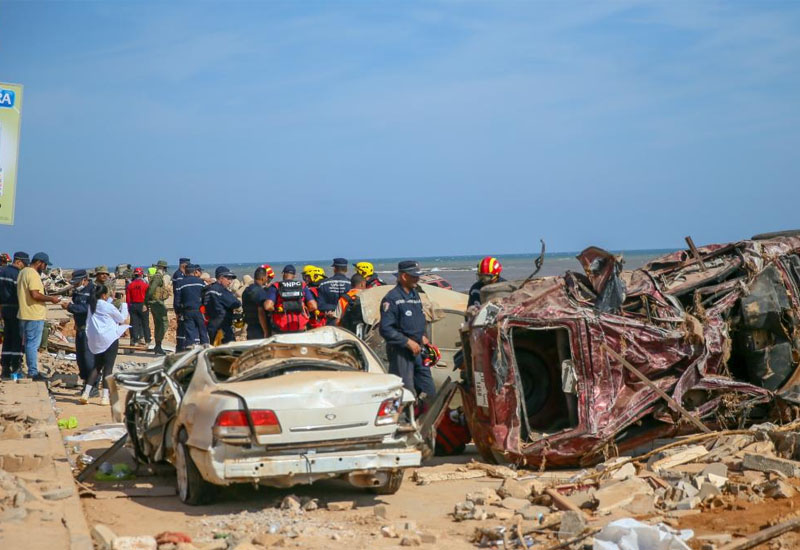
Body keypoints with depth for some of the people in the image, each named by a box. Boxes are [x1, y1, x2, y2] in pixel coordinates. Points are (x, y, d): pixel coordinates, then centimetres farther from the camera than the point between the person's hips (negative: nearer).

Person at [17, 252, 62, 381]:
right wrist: (51, 299, -14)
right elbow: (35, 294, -24)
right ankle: (33, 372, -3)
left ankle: (31, 370, 20)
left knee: (29, 343, 14)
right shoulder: (33, 274, -16)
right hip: (34, 316, -10)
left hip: (24, 314, 10)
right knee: (33, 344, -6)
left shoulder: (23, 272, 15)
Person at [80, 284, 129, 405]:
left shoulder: (92, 305, 7)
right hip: (109, 339, -7)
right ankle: (105, 396, -5)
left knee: (97, 366, 15)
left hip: (95, 339, 7)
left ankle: (86, 393, 5)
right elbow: (122, 318, 0)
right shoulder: (108, 306, -12)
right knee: (108, 367, -1)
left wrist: (111, 299, 27)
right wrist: (124, 304, 10)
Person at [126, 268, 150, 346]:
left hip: (133, 306, 2)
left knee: (134, 323, 6)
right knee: (145, 324, 6)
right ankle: (147, 341, 10)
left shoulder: (130, 285, 1)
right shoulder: (145, 285, -7)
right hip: (143, 306, -2)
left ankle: (135, 340, 4)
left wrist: (129, 307, 9)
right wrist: (146, 305, 7)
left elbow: (128, 298, 2)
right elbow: (148, 296, -6)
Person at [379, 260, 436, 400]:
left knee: (429, 392, 11)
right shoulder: (392, 298, -14)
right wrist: (408, 342, -20)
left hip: (417, 350, 9)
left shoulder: (415, 294, 14)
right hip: (400, 351, -9)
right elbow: (385, 329, -20)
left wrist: (422, 336, 10)